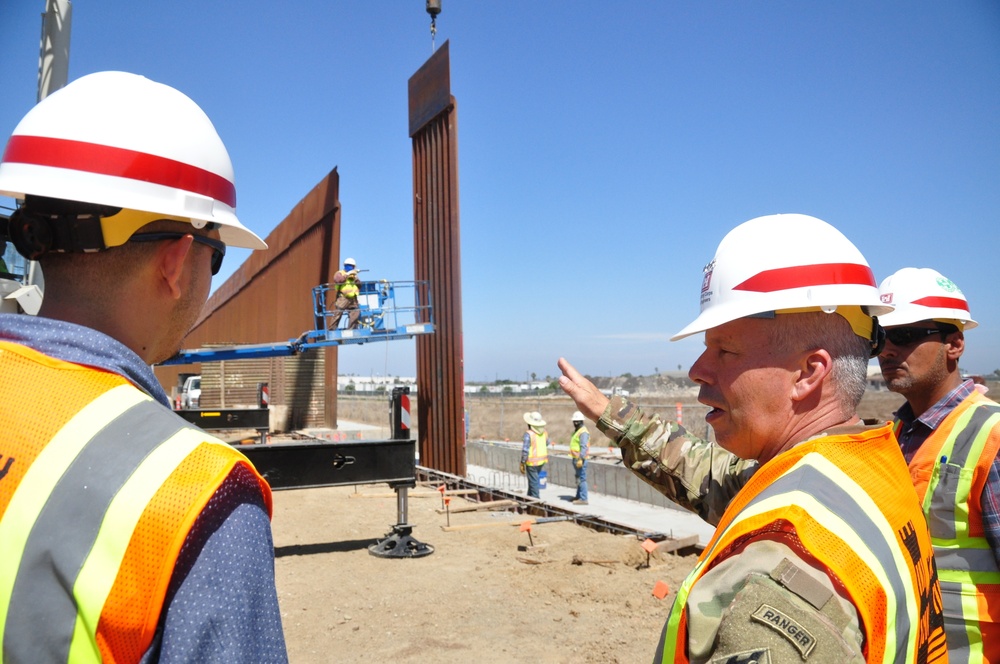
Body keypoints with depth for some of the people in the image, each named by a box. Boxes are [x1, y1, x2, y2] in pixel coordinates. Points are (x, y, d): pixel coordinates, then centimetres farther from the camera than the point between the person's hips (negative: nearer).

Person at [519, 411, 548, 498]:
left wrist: (522, 463, -11)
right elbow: (547, 444, 16)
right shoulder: (544, 432, -1)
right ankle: (529, 497, 38)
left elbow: (525, 450, -20)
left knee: (534, 482, 4)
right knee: (533, 480, 24)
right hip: (542, 461, 7)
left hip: (532, 462, -7)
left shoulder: (529, 434, -20)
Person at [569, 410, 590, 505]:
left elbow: (584, 447, -23)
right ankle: (579, 496, 29)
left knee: (581, 479, -7)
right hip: (576, 458, 10)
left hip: (580, 459, -10)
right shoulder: (577, 431, 16)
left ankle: (584, 499, -4)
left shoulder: (583, 432, -16)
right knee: (578, 478, 18)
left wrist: (580, 459, -26)